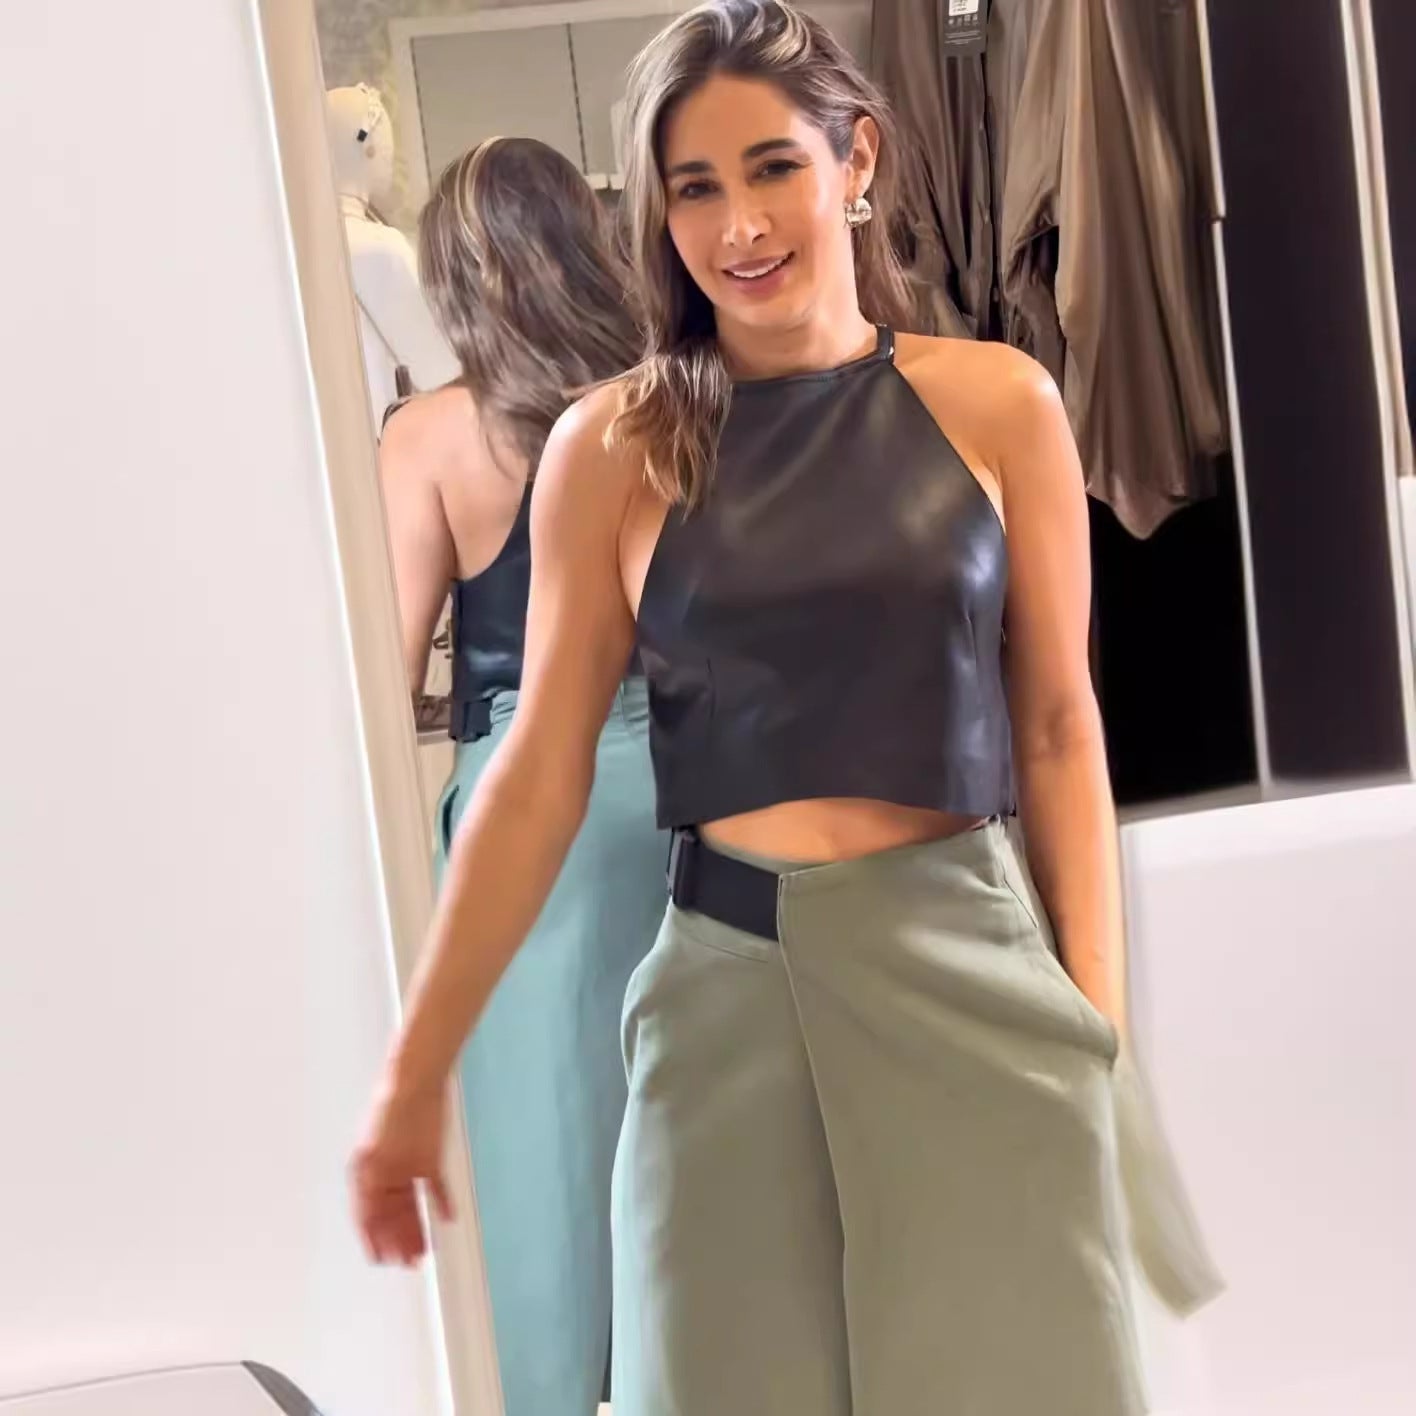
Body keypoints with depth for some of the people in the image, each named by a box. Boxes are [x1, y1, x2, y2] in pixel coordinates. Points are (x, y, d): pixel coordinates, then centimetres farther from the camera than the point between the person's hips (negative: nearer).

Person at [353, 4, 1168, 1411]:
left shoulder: (996, 405, 1)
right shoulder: (613, 447, 0)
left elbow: (1058, 726, 5)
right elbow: (541, 773, 2)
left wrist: (1096, 1012, 0)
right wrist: (415, 1073, 2)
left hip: (969, 975, 0)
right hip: (727, 991, 0)